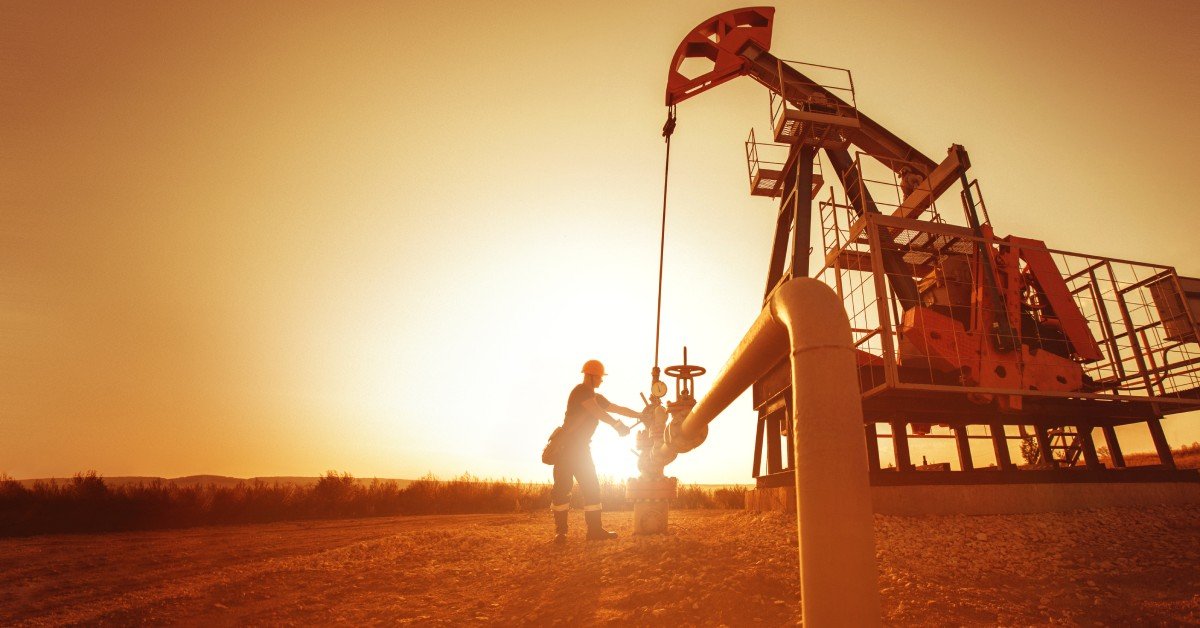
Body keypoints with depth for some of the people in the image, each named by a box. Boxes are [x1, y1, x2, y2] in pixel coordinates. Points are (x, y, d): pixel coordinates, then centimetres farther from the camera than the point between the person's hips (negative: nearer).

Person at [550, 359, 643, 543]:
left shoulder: (596, 396, 18)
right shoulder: (581, 391, -10)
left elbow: (617, 408, 23)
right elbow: (598, 412, -19)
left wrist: (640, 415, 21)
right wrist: (618, 425, -16)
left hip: (581, 448, 9)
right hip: (567, 446, -9)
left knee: (591, 487, 5)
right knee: (562, 487, -6)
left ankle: (595, 529, 8)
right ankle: (560, 531, 1)